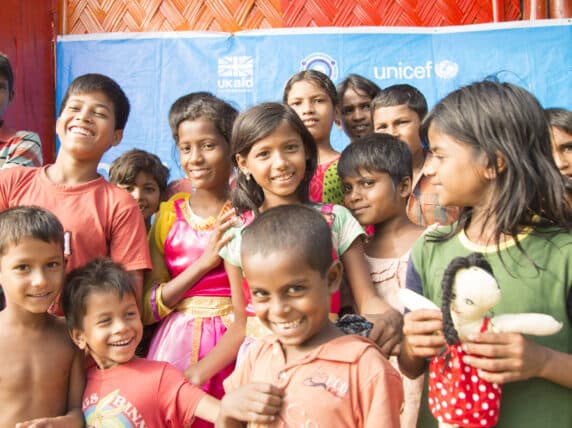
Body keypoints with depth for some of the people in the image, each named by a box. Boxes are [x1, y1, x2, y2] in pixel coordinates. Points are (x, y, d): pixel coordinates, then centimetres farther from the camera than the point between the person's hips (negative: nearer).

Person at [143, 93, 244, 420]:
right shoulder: (170, 214, 4)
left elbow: (253, 312, -9)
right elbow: (150, 307, 0)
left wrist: (200, 372, -16)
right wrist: (204, 262, -13)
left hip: (230, 349, -2)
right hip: (176, 342, 2)